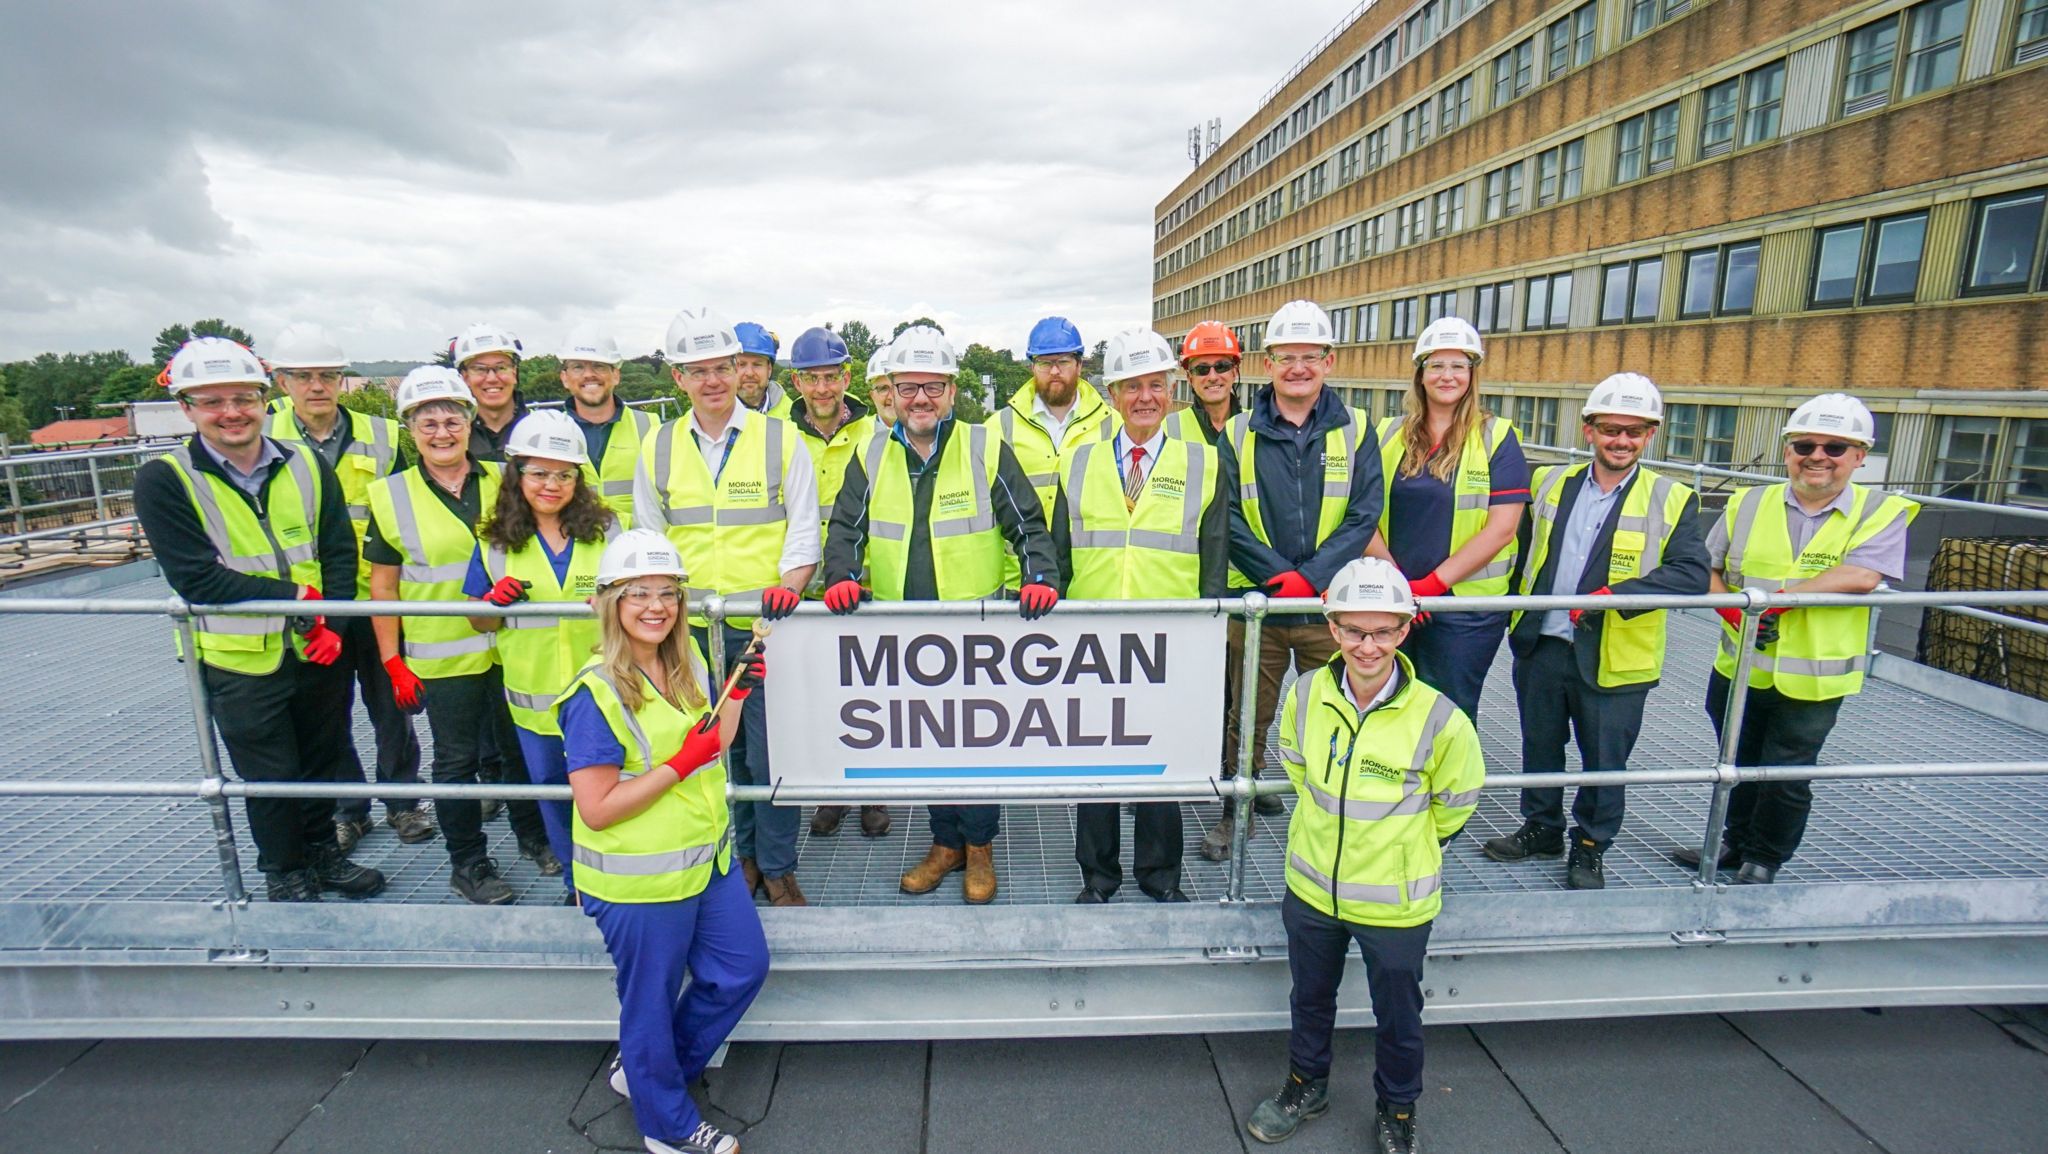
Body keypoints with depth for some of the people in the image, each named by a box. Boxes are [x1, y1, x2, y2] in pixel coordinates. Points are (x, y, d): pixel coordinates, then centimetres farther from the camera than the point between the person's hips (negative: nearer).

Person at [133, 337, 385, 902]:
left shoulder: (308, 467, 2)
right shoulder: (163, 481, -8)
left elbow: (340, 552, 1)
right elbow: (196, 578, -15)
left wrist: (333, 623, -12)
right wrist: (298, 597, -19)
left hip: (320, 649, 3)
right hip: (240, 660, -3)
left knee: (324, 760, 17)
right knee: (271, 776, 9)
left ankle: (323, 853, 38)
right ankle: (284, 875, 31)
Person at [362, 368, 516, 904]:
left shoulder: (501, 481, 4)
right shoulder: (392, 495, -1)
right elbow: (382, 586, 1)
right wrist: (393, 662, -2)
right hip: (441, 657, -2)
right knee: (456, 761, 7)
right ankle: (468, 863, 21)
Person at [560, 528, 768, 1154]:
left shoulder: (688, 663, 2)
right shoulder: (596, 694, -22)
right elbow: (596, 809, -23)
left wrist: (741, 690, 0)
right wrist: (680, 764, -25)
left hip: (707, 860, 8)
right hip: (639, 882, -8)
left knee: (743, 969, 21)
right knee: (652, 1003, 14)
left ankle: (643, 1069, 42)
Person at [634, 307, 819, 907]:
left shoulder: (780, 437, 1)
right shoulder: (657, 447, 9)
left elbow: (803, 530, 0)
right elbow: (649, 538, 13)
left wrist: (787, 588, -17)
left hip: (767, 624, -3)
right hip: (692, 627, 3)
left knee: (770, 747, 1)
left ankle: (777, 866, 19)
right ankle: (741, 854, 31)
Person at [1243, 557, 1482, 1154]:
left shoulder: (1438, 719, -23)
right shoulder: (1305, 695, -14)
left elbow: (1456, 803, -4)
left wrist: (1403, 845, 7)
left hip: (1395, 903, -3)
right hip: (1311, 887, 3)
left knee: (1397, 1015, 20)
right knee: (1310, 997, 24)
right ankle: (1306, 1084, 51)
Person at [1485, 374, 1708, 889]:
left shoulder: (1672, 500, -4)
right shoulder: (1550, 483, 5)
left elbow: (1692, 574, -15)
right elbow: (1523, 552, 14)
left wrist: (1615, 595, -28)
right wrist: (1515, 614, 6)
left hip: (1613, 659, -3)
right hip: (1541, 647, 3)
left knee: (1604, 761, 11)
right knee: (1540, 747, 17)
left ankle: (1590, 848, 31)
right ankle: (1541, 828, 37)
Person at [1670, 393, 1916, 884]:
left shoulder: (1881, 512, -6)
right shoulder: (1749, 503, 3)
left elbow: (1862, 575, -23)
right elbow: (1707, 569, 6)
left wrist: (1777, 598, -25)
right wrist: (1732, 610, -12)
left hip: (1811, 679, -3)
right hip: (1739, 670, 3)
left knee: (1786, 780, 8)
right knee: (1739, 766, 20)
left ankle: (1763, 861, 30)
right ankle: (1736, 843, 40)